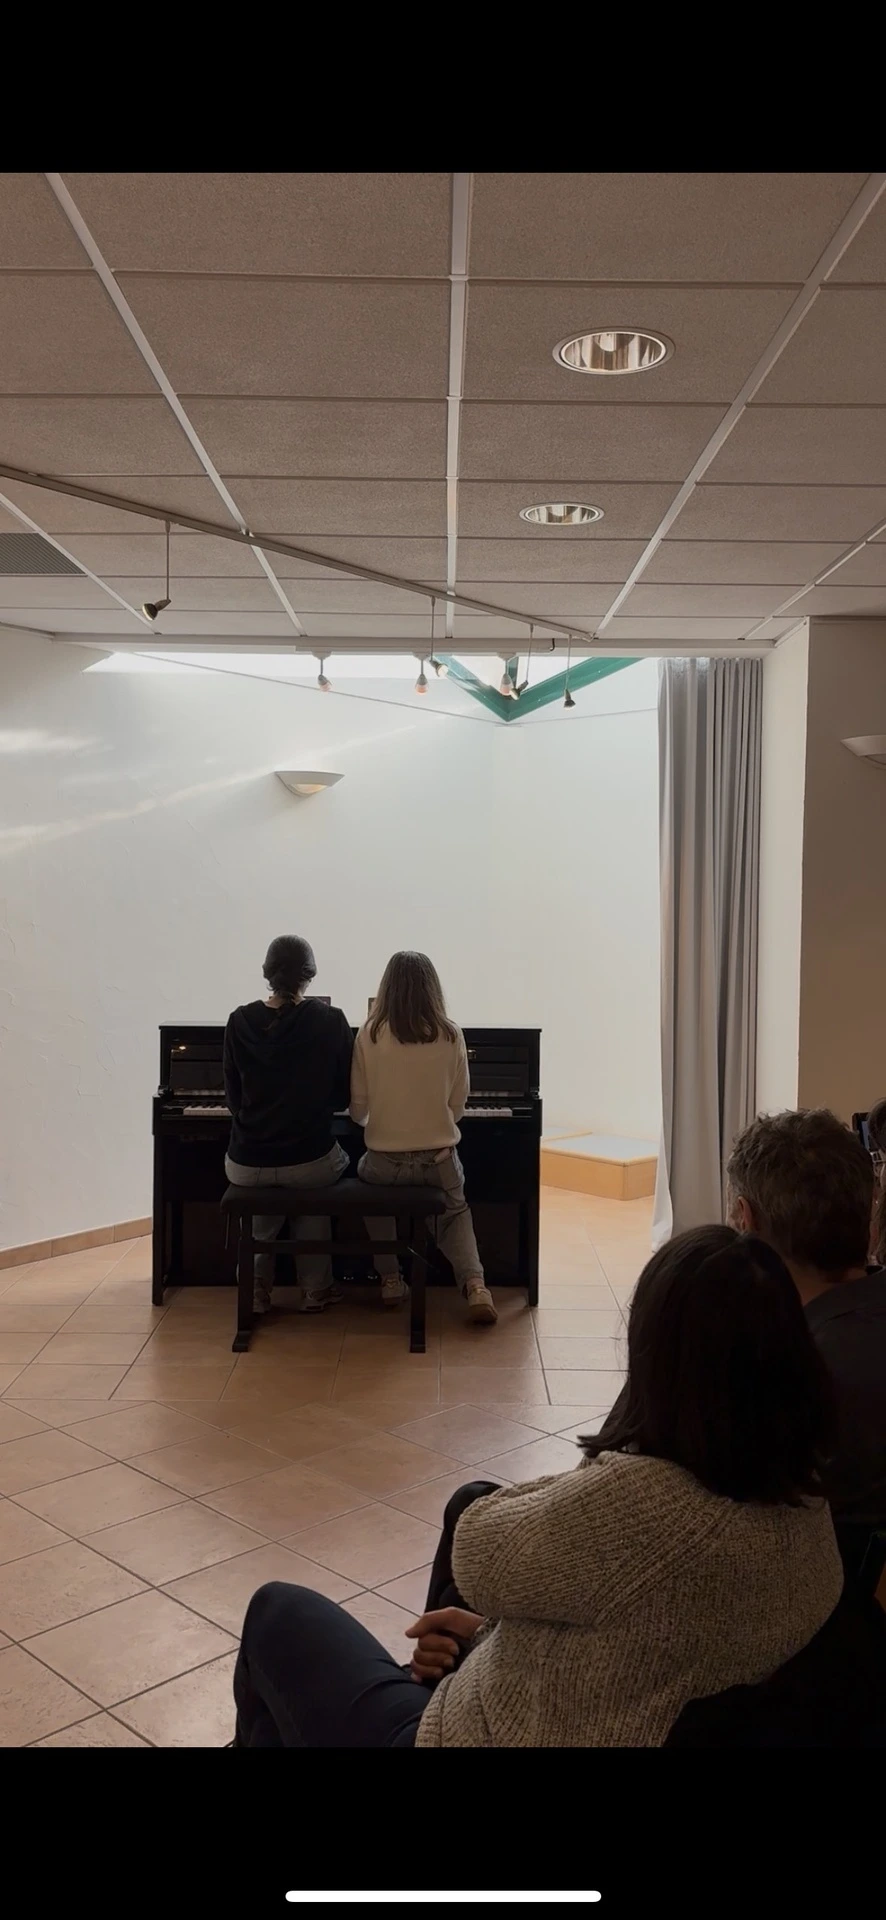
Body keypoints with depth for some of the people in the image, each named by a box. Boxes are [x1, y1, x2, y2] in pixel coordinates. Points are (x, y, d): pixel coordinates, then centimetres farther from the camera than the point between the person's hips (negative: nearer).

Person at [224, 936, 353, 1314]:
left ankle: (256, 1286, 25)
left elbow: (235, 1097, 7)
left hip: (246, 1165, 2)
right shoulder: (330, 1020, -5)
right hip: (309, 1161, -1)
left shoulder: (240, 1021, -1)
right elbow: (344, 1094, 3)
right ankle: (315, 1289, 31)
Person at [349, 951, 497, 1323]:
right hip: (438, 1161, 1)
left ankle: (389, 1278, 30)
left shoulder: (370, 1035, -8)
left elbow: (358, 1111, -2)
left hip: (385, 1162, -1)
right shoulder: (451, 1036, -5)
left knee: (368, 1174, 34)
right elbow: (457, 1106, 2)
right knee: (455, 1212, 31)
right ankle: (475, 1286, 7)